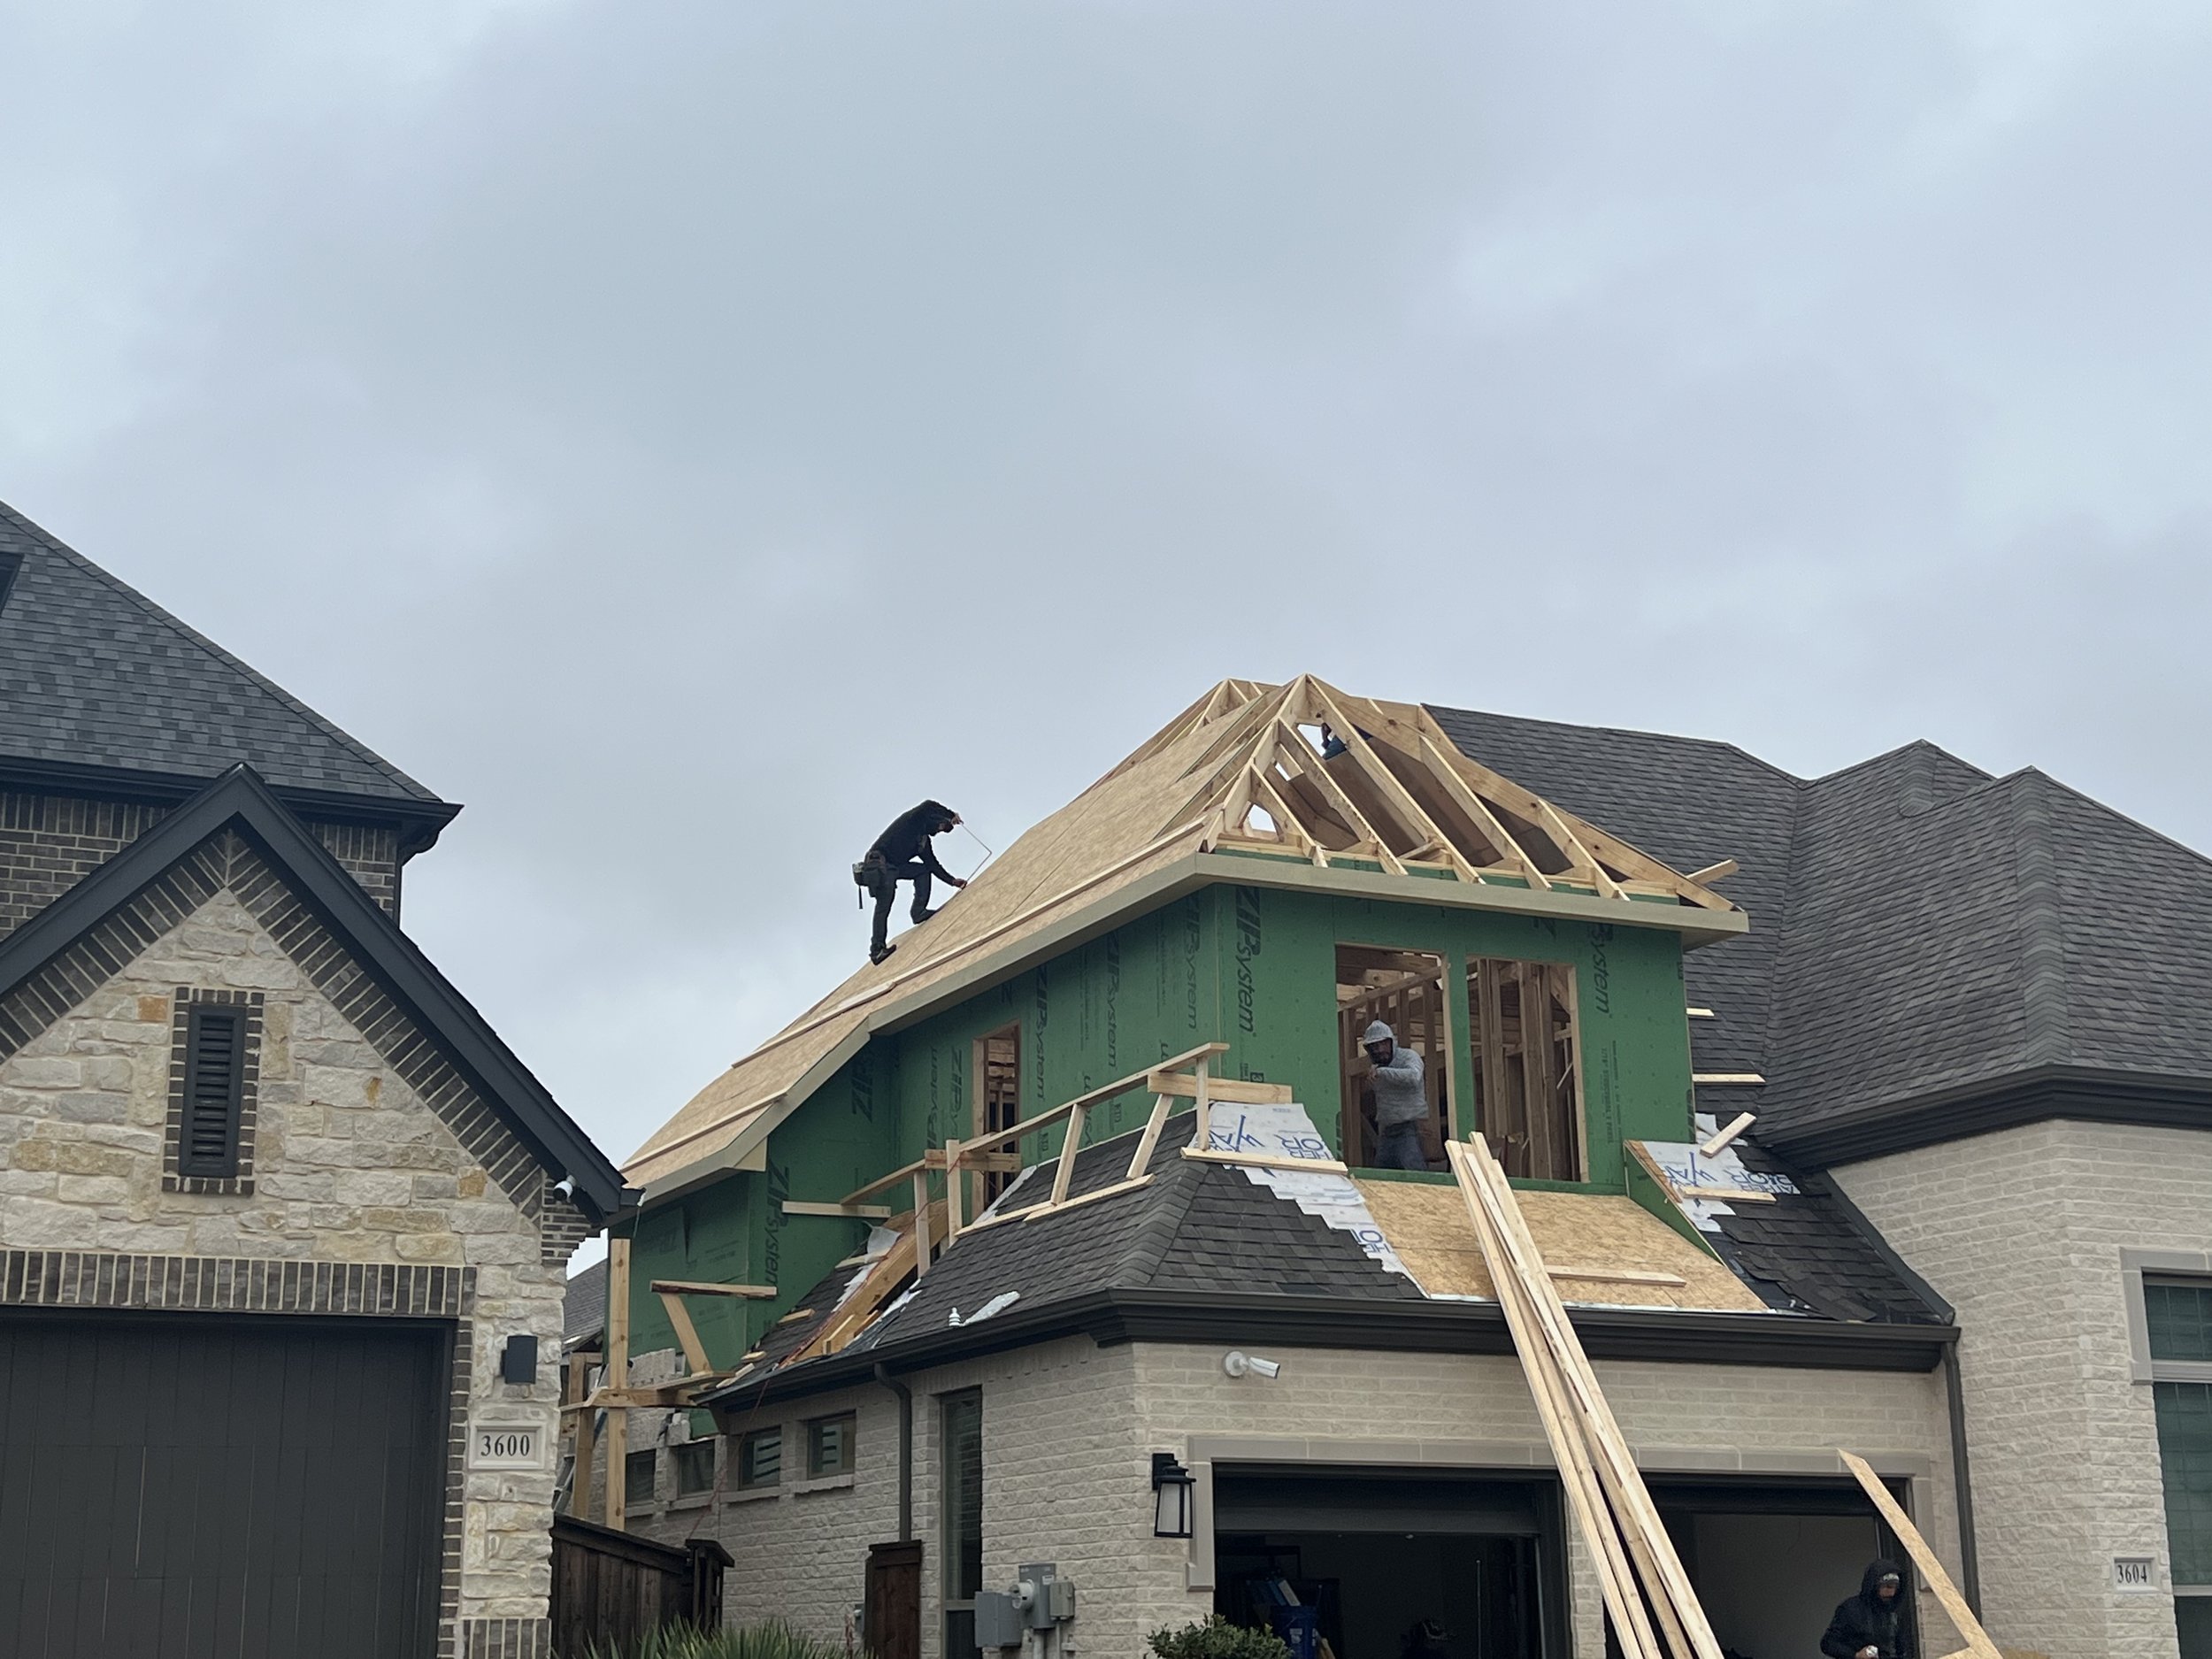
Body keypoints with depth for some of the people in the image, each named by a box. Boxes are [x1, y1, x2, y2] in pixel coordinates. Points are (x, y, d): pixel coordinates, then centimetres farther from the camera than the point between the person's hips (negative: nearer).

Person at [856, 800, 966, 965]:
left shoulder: (924, 841, 21)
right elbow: (929, 806, -20)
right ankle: (877, 948, -22)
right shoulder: (912, 820, -1)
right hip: (878, 864, -9)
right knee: (884, 904, -17)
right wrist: (952, 815, -14)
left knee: (924, 870, 5)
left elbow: (933, 864, 18)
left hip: (895, 866, 9)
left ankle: (919, 911, -5)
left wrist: (952, 880, 9)